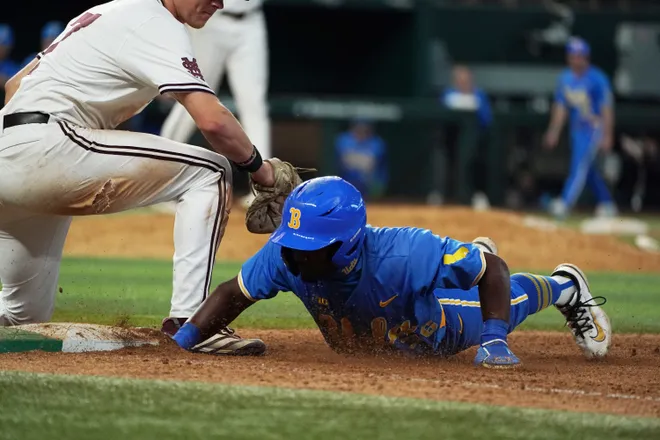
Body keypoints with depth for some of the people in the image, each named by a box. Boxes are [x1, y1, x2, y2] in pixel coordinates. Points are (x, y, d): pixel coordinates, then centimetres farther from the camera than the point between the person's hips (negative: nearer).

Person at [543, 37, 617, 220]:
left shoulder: (597, 79, -15)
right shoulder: (565, 79, 4)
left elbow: (607, 108, -14)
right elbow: (561, 107, 11)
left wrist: (607, 136, -18)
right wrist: (554, 132, 8)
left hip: (594, 128, -7)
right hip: (576, 129, 7)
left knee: (580, 165, -16)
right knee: (589, 170, 12)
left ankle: (565, 204, -24)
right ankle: (606, 204, 25)